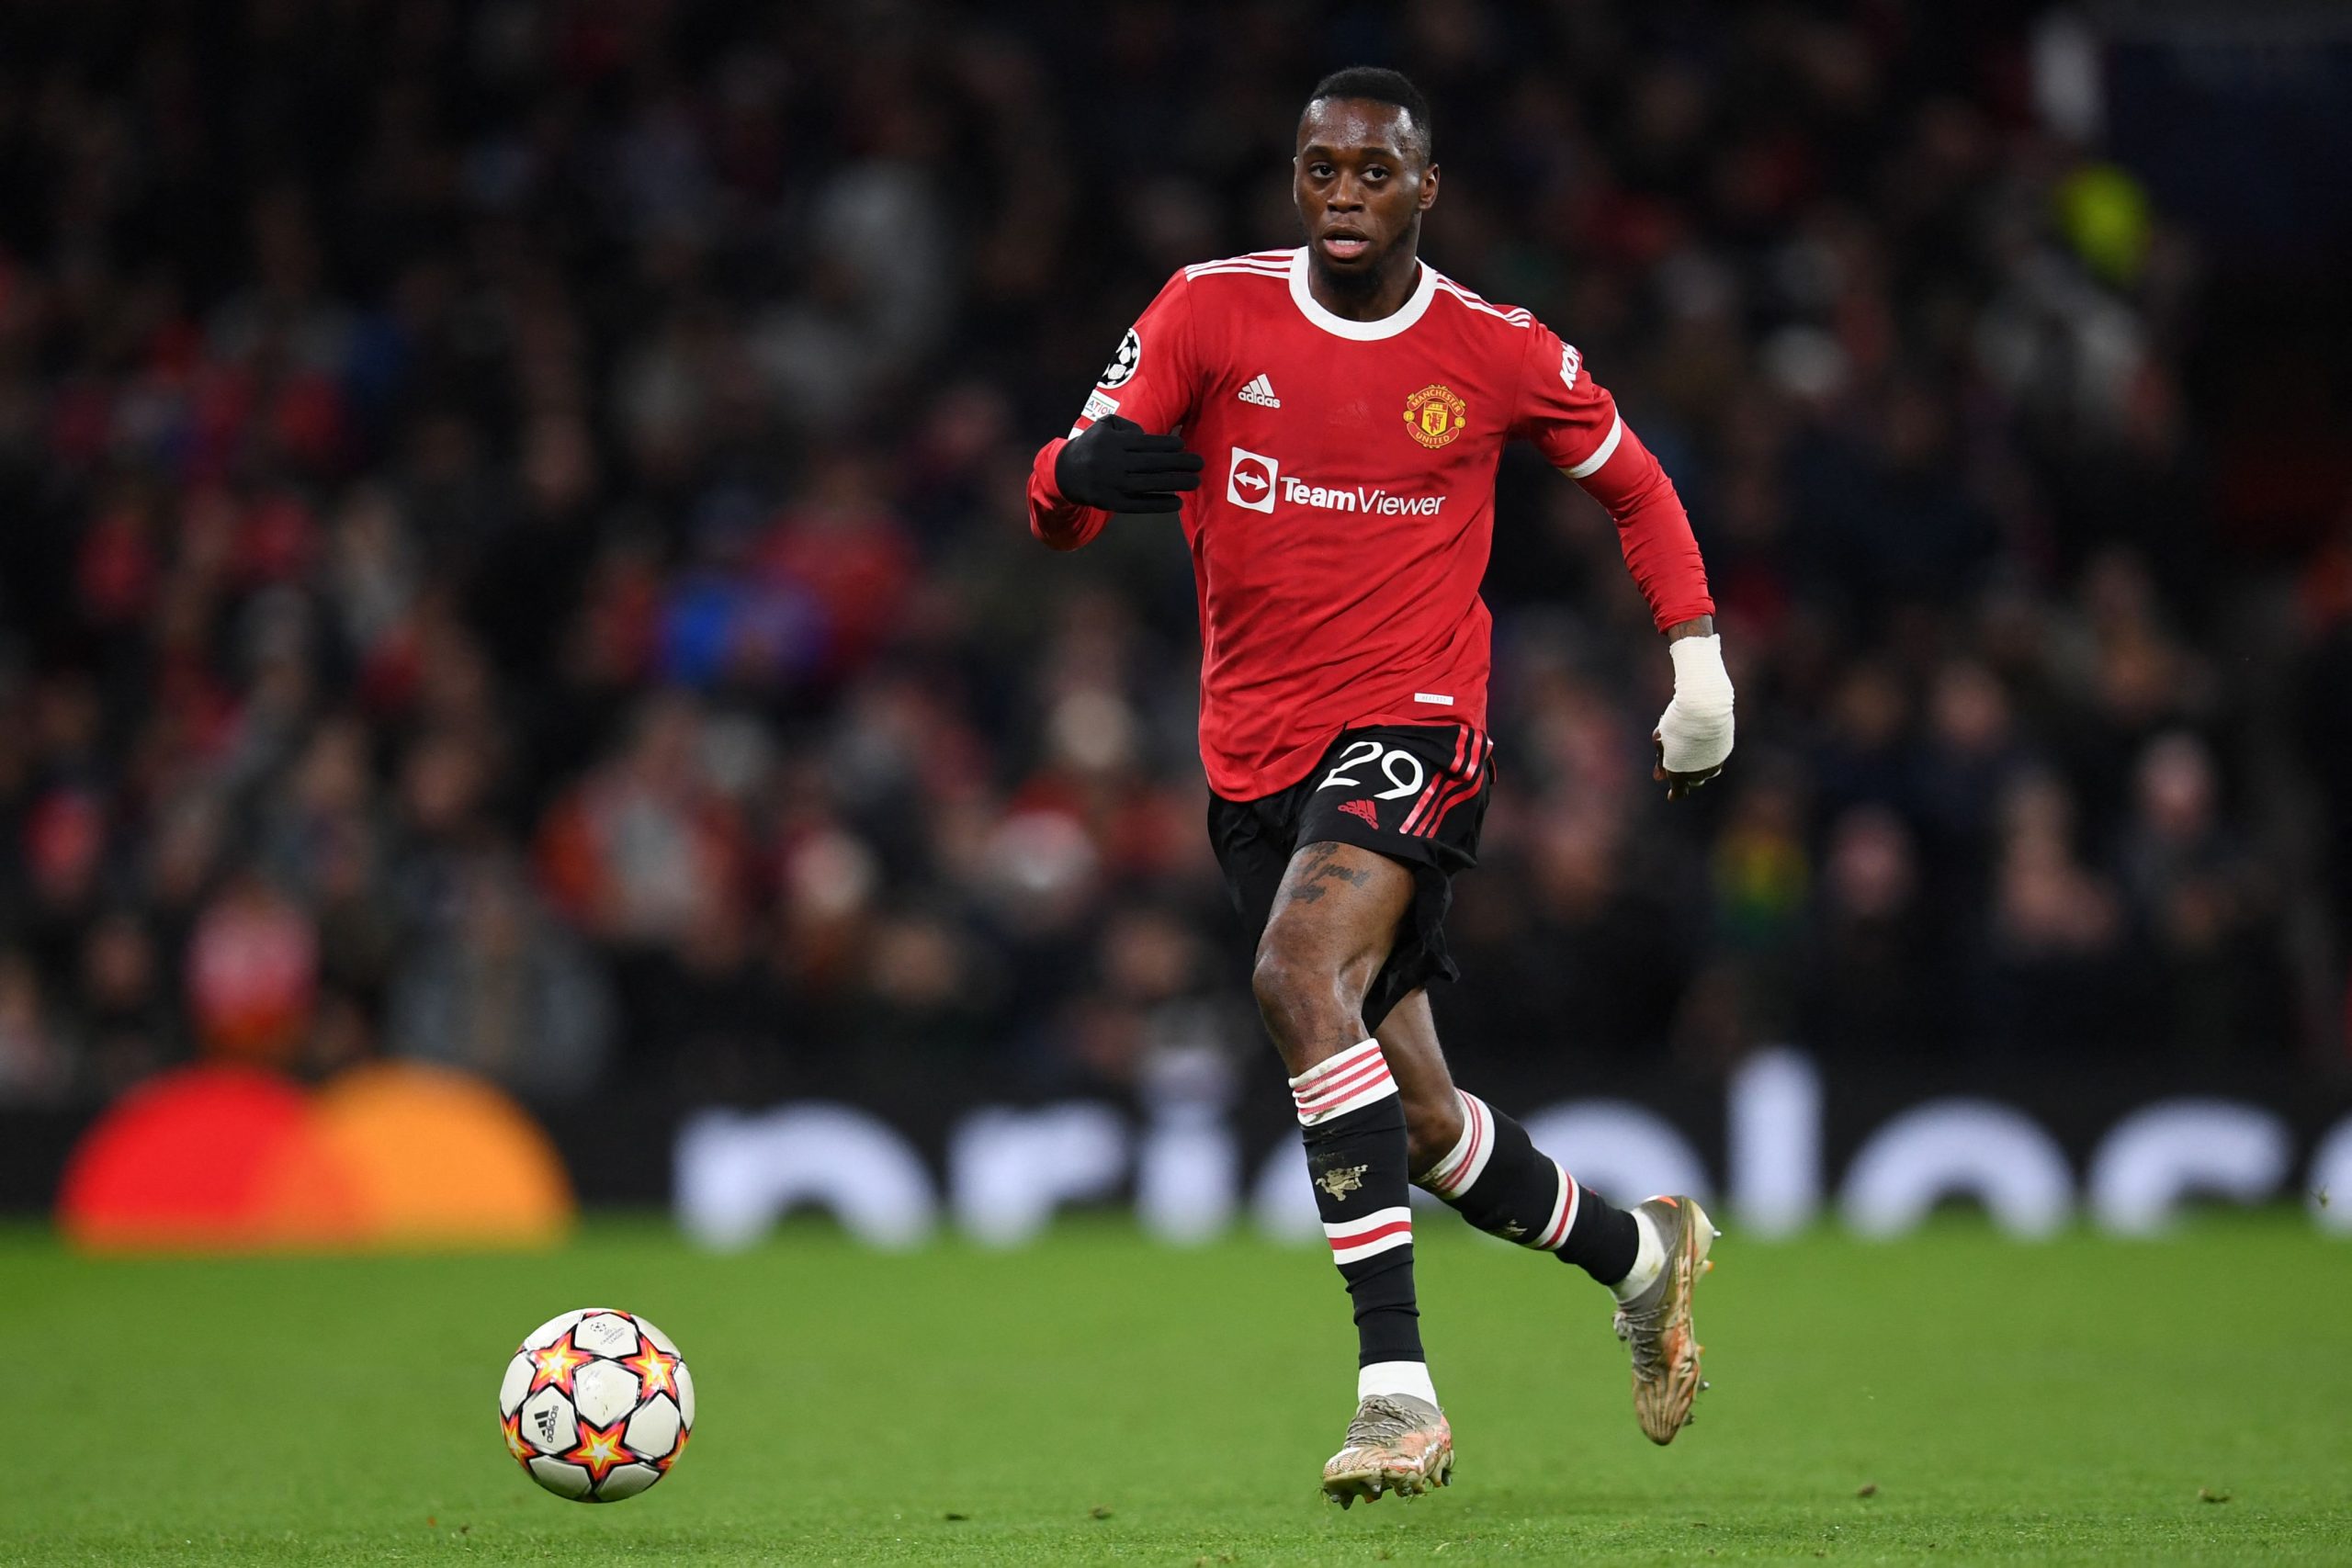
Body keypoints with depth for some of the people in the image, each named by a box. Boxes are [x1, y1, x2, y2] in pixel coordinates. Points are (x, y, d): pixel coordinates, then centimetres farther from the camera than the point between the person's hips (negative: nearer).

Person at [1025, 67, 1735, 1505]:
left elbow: (1633, 482, 16)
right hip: (1255, 754, 4)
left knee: (1300, 975, -31)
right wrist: (1083, 471, -27)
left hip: (1414, 728, -4)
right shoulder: (1211, 312, -1)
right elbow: (1061, 506, -3)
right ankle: (1641, 1252, 37)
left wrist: (1699, 659, 10)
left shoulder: (1496, 354, -2)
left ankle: (1397, 1385, -33)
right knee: (1420, 1120, 9)